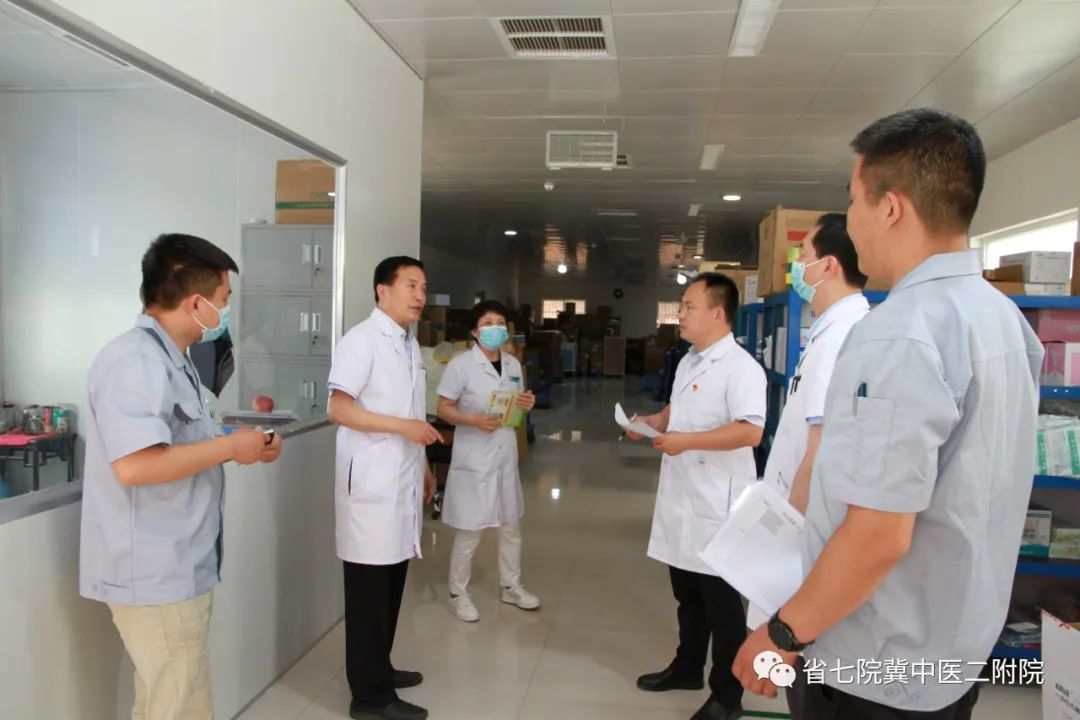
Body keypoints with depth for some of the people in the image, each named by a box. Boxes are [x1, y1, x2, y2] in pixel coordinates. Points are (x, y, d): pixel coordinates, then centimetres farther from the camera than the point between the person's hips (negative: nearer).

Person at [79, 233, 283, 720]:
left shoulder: (170, 358, 12)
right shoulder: (135, 361, -21)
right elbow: (133, 465, -32)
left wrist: (242, 450, 5)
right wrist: (230, 447, -21)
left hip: (173, 569, 10)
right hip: (155, 574, -10)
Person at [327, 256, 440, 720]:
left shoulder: (410, 344, 14)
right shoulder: (362, 340, -11)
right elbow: (339, 409, -18)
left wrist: (424, 468, 20)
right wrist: (403, 427, -22)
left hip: (404, 479, 8)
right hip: (371, 482, -8)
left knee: (392, 581, 16)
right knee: (369, 586, 0)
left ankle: (379, 668, 31)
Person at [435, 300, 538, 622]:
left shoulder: (513, 364, 8)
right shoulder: (461, 364, -12)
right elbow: (444, 408, -12)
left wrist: (527, 404, -5)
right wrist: (474, 420, -27)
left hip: (506, 454, 7)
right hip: (474, 457, -7)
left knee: (512, 524, 17)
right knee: (470, 530, 2)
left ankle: (511, 586, 35)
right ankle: (458, 595, 21)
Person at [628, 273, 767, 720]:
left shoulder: (740, 367, -18)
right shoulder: (688, 362, 12)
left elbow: (750, 431, -26)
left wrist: (686, 441, -27)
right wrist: (652, 423, 5)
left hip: (716, 502, -8)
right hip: (681, 495, 9)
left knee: (720, 601, 6)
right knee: (687, 593, 21)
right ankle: (686, 668, 38)